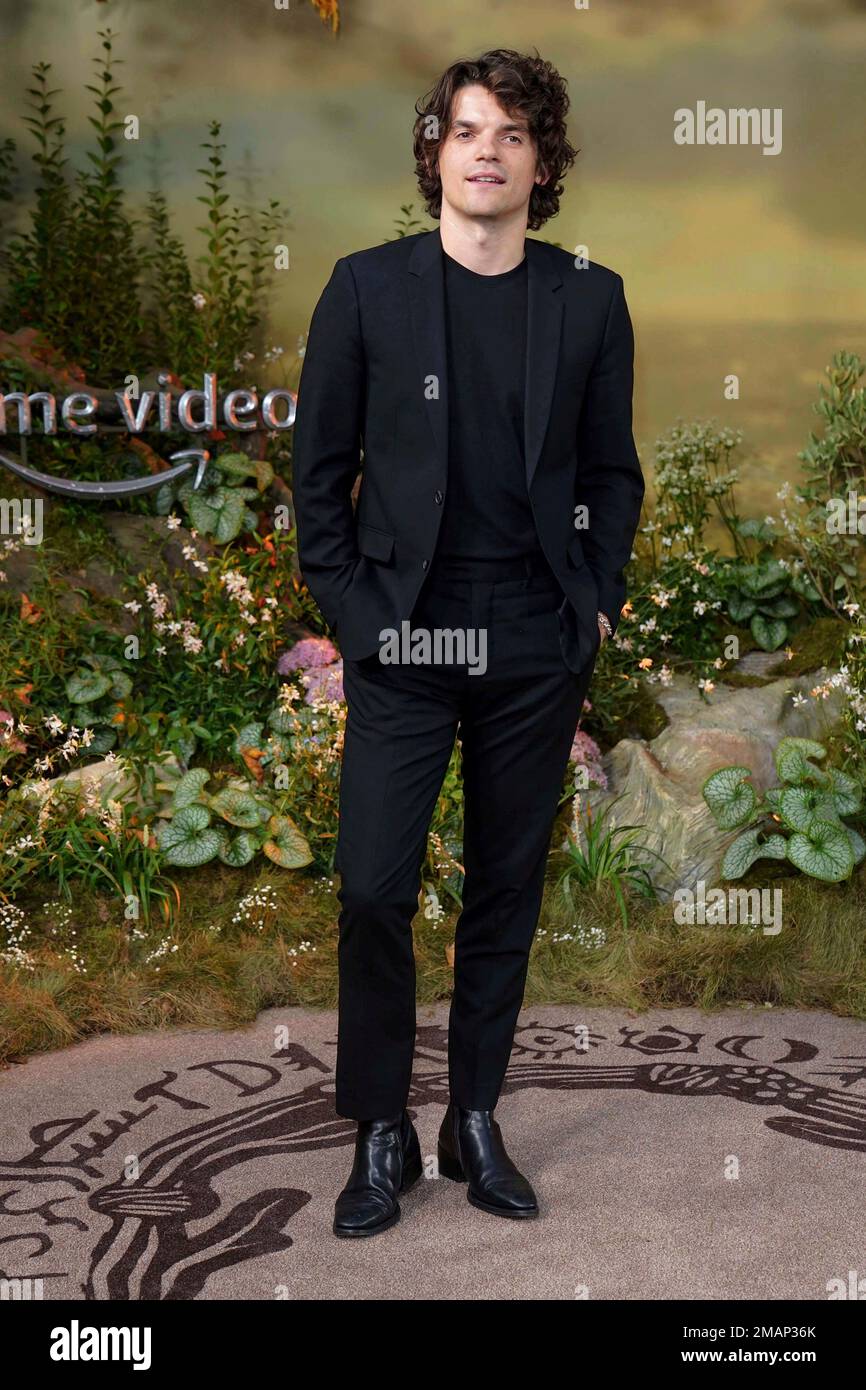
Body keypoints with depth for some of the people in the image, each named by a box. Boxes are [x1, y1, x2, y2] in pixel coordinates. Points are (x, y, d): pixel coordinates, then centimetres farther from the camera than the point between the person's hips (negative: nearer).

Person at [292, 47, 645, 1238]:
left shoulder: (590, 300, 5)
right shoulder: (367, 288, 1)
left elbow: (613, 471, 11)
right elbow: (320, 467, 3)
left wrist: (599, 602, 2)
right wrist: (350, 608, -3)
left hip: (539, 650, 2)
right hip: (404, 645, -1)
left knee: (508, 893, 9)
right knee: (373, 889, -5)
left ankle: (476, 1121, 24)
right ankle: (381, 1131, 14)